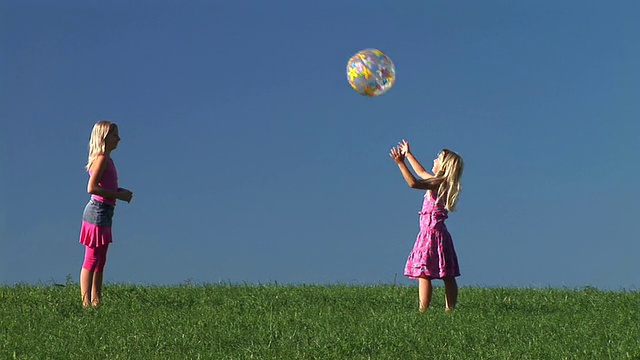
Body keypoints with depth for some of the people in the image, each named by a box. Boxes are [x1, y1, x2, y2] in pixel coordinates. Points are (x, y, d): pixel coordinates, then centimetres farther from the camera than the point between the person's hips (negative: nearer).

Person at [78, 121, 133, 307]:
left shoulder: (106, 159, 15)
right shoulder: (101, 158, -14)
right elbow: (91, 188, -22)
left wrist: (121, 192, 7)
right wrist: (118, 195, -18)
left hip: (104, 213, 10)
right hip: (98, 211, -10)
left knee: (100, 262, 12)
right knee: (91, 260, -7)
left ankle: (96, 301, 16)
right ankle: (86, 302, -6)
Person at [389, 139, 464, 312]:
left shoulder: (439, 183, -12)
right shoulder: (441, 182, 15)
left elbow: (414, 183, -27)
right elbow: (421, 173, 32)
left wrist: (401, 163, -25)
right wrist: (408, 155, 40)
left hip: (431, 232, -10)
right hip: (440, 233, 10)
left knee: (423, 273, -11)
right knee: (447, 276, 6)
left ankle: (423, 311, -16)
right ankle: (450, 310, 5)